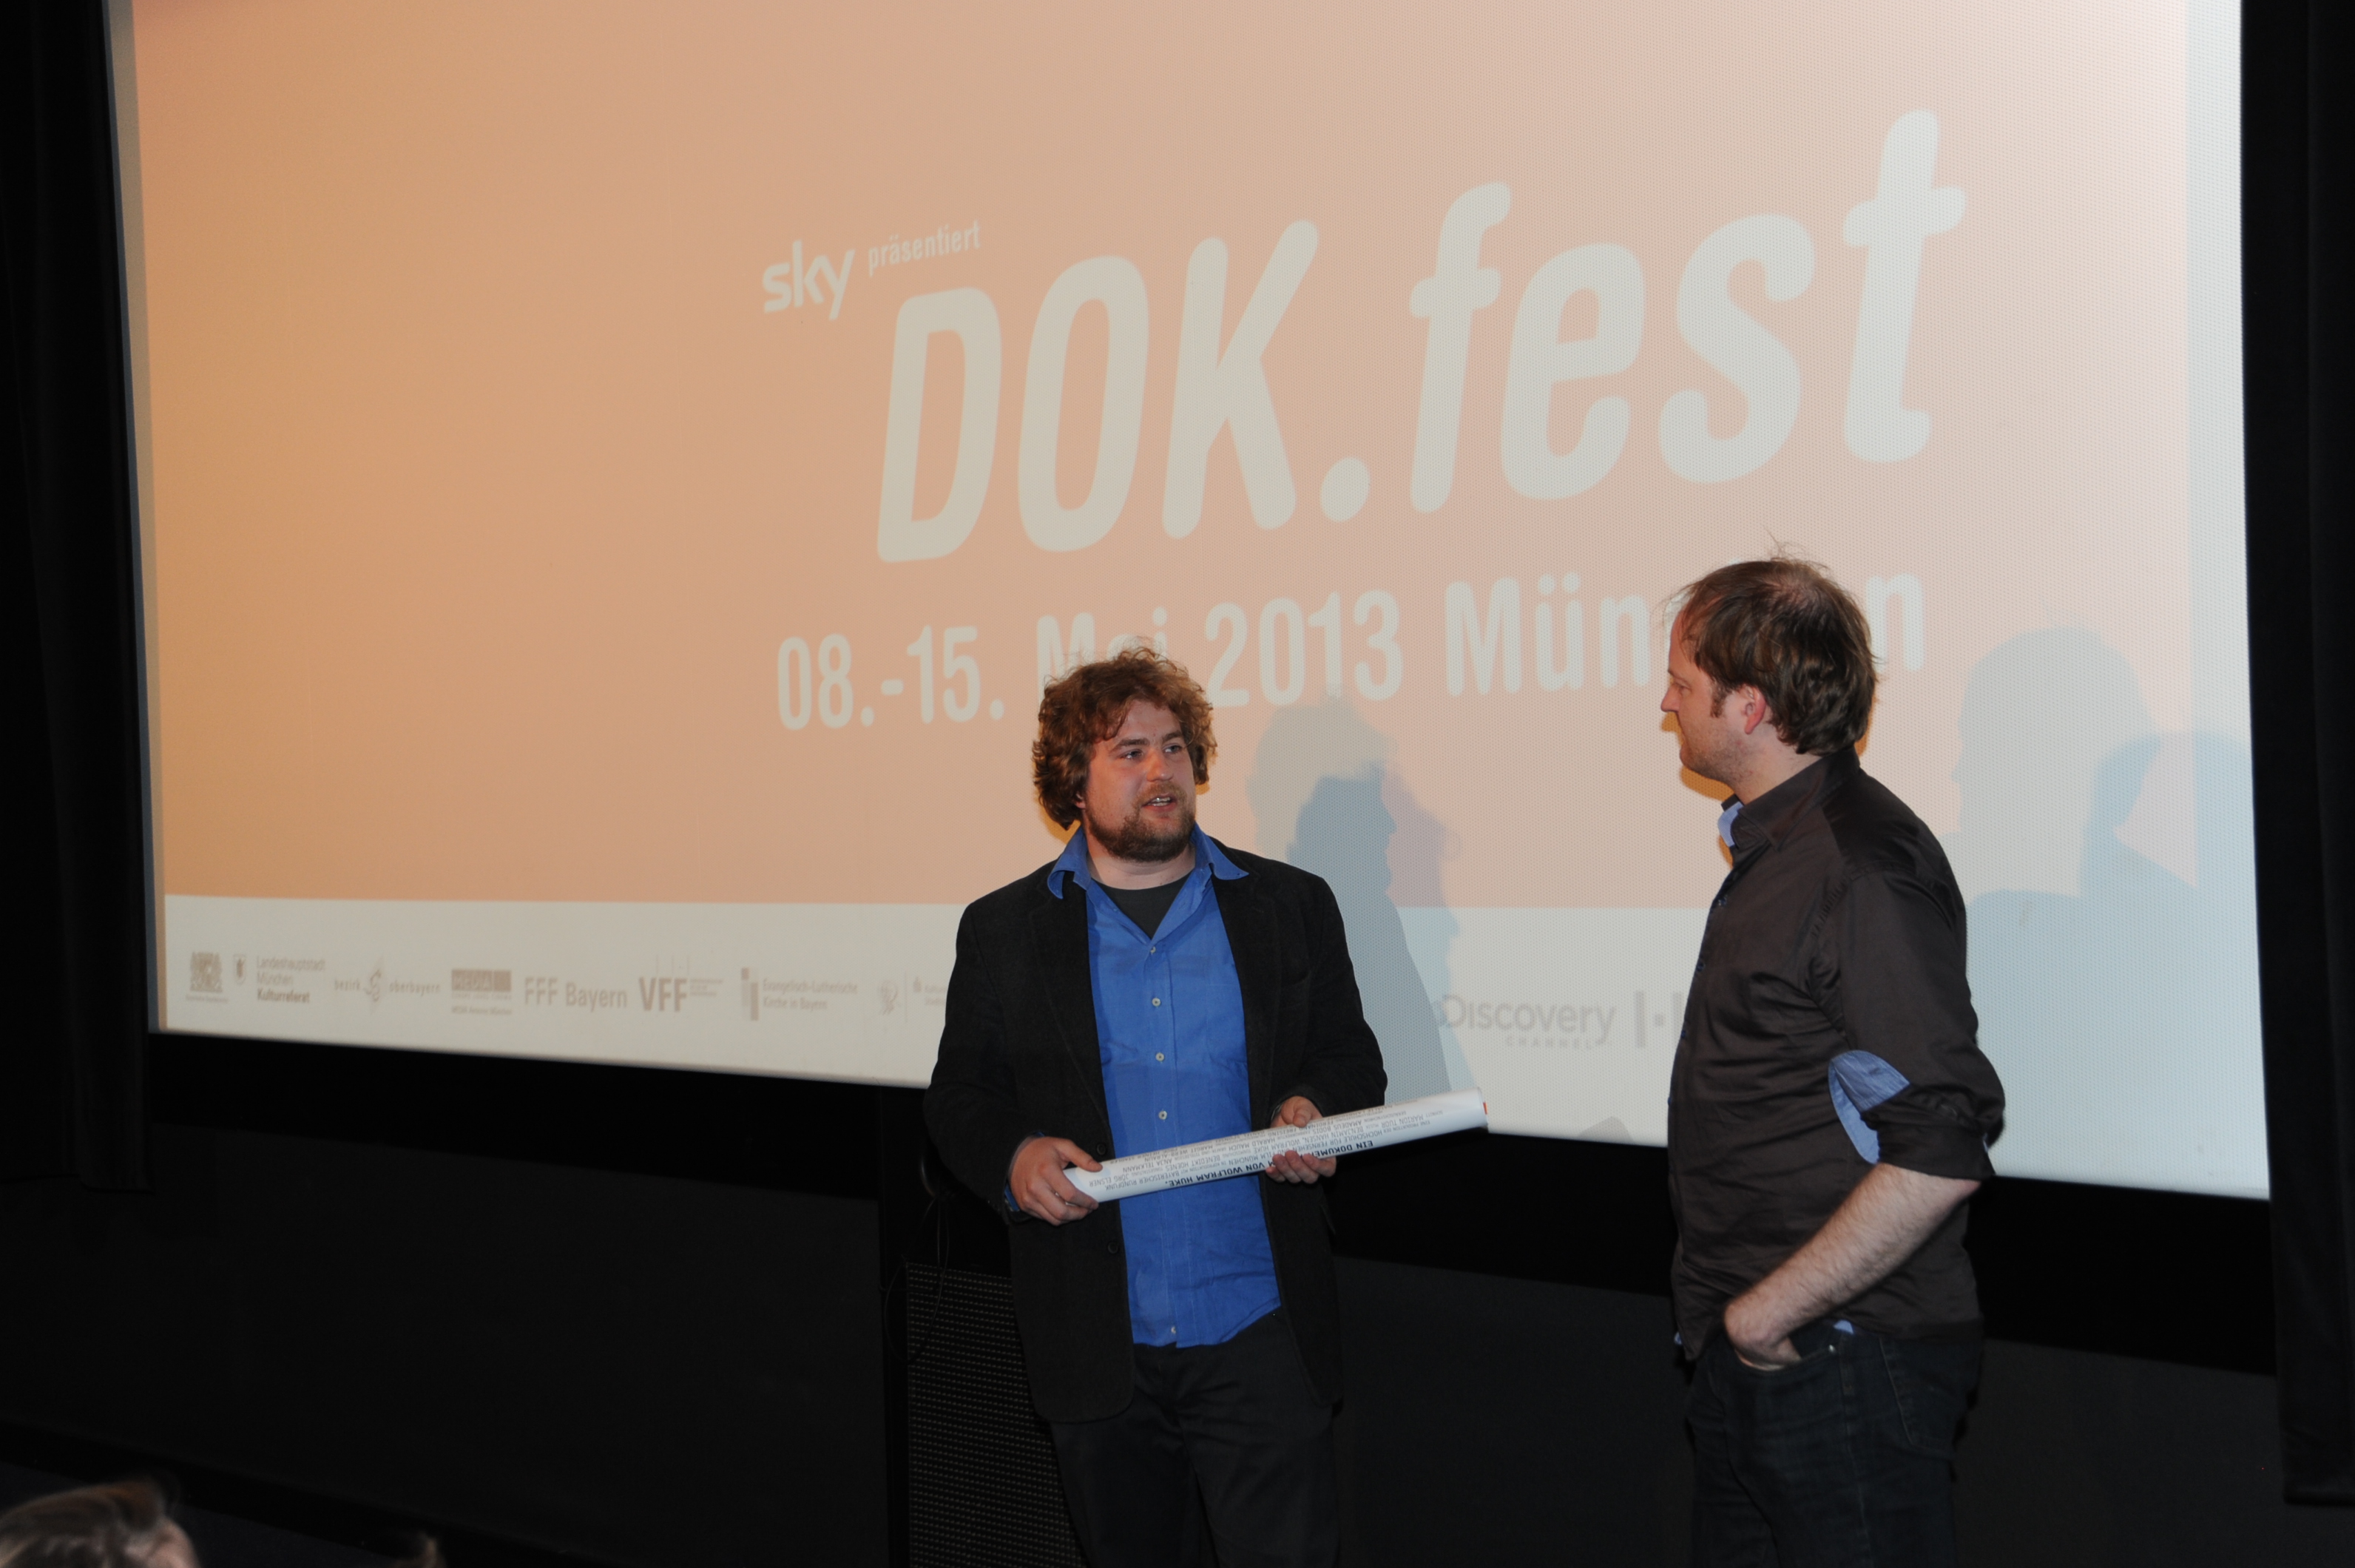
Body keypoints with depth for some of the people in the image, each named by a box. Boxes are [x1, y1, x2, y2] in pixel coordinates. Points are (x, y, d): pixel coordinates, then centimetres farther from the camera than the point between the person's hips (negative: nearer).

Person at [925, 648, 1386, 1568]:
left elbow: (1351, 1060, 12)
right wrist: (1013, 1156, -13)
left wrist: (1313, 1111, -11)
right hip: (1096, 1346, 1)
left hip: (1258, 1339, -1)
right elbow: (959, 1097, 8)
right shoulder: (1003, 930, 7)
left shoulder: (1291, 906, 7)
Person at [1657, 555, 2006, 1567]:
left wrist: (1768, 1314, -18)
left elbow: (1937, 1156, -25)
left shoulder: (1865, 868, -19)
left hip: (1839, 1359, -9)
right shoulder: (1775, 847, 13)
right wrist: (1738, 1317, 13)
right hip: (1755, 1356, 9)